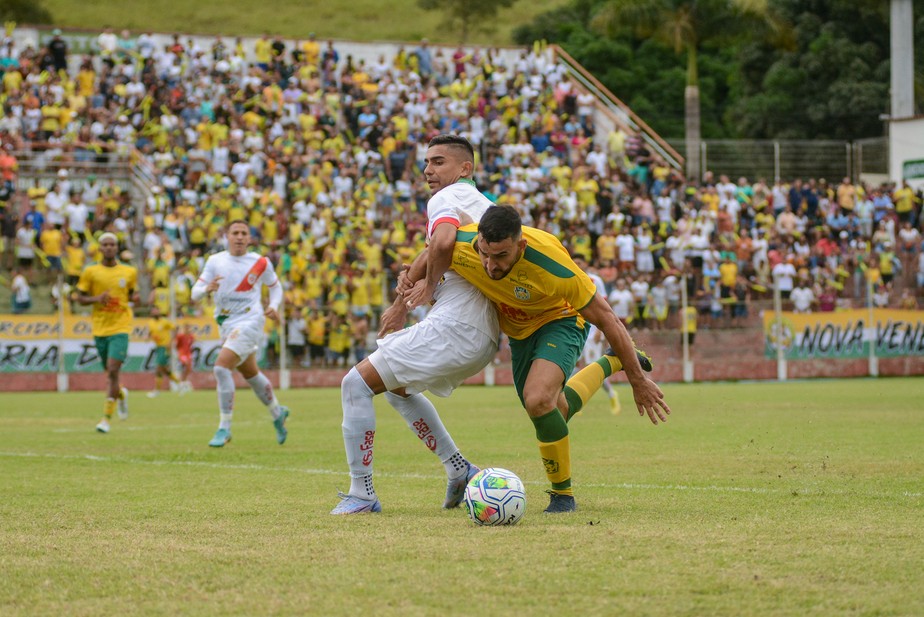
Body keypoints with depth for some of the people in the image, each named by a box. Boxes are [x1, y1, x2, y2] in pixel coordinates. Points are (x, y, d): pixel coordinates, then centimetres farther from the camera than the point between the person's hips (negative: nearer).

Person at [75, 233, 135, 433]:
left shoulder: (129, 272, 6)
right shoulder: (90, 272, 3)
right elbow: (80, 298, 5)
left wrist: (134, 298, -3)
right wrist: (96, 299, -13)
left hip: (120, 328, -2)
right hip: (100, 328, 2)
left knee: (113, 370, -15)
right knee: (109, 372, 10)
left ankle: (106, 417, -11)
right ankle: (121, 394, 45)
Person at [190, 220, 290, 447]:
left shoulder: (260, 263, -4)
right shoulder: (215, 261, 2)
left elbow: (275, 287, 13)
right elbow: (195, 294, -2)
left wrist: (274, 306, -6)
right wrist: (207, 289, -24)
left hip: (249, 321, -5)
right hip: (226, 324, 5)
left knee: (221, 367, -22)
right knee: (250, 374, 19)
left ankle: (224, 428, -16)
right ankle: (277, 413, 44)